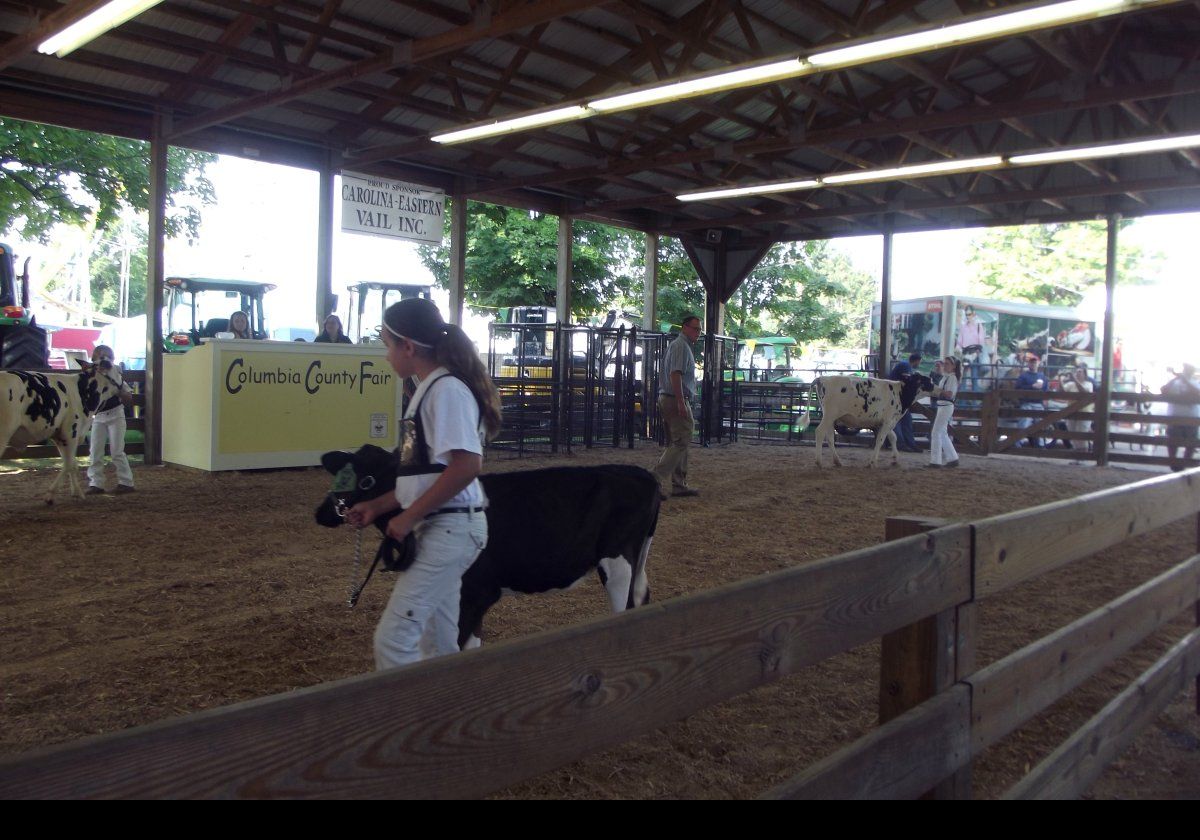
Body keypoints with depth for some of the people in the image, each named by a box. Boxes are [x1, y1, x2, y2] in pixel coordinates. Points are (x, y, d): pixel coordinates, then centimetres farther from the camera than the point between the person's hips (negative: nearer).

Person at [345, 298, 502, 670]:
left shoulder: (447, 390, -14)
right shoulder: (428, 390, 15)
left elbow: (467, 465, -24)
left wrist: (408, 516, -19)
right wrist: (376, 506, 16)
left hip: (451, 528, -10)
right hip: (434, 529, 10)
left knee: (393, 639, -9)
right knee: (438, 645, 15)